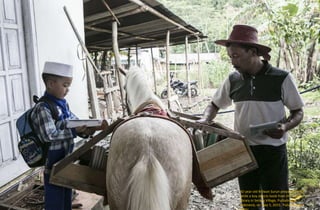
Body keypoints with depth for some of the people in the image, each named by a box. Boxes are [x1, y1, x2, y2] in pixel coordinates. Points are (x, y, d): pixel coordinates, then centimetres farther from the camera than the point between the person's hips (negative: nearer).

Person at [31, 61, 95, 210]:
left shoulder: (63, 104, 4)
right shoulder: (43, 108, -22)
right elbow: (49, 136, -29)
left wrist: (85, 129, -11)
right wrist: (74, 131, -29)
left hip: (66, 160, 8)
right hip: (53, 163, -8)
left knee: (66, 198, 24)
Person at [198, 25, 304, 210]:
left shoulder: (281, 78, -9)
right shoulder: (233, 80, 1)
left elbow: (298, 112, 0)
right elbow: (215, 105, 13)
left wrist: (285, 126, -20)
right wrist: (205, 120, -7)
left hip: (273, 151, -3)